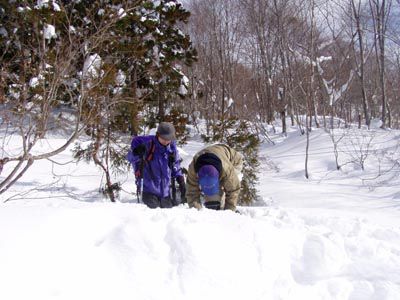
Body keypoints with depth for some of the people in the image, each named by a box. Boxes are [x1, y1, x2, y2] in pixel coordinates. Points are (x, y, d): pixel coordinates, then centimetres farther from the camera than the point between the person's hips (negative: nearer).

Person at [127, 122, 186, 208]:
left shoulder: (172, 146, 5)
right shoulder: (147, 143, -10)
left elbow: (176, 165, 20)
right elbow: (131, 158, -4)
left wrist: (180, 179, 11)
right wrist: (137, 153, -26)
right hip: (150, 191, -5)